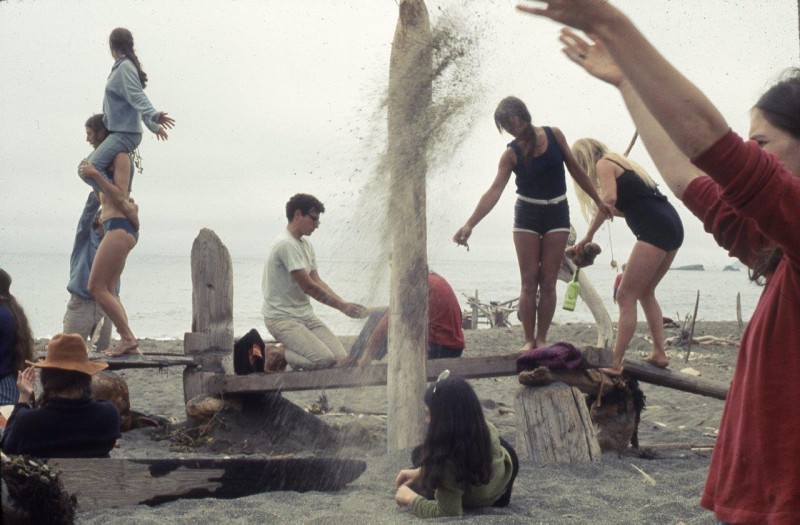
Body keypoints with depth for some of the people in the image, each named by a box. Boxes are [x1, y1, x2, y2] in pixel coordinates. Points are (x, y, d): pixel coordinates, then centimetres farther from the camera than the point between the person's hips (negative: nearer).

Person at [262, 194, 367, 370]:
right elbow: (308, 287, -19)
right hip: (282, 317, -9)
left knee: (342, 358, -6)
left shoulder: (306, 244, 14)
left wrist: (345, 304, -3)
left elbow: (318, 281, 11)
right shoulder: (286, 244, -18)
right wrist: (343, 306, -12)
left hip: (305, 315, 9)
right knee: (325, 360, -24)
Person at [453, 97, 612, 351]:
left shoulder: (554, 135, -5)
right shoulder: (511, 154, -10)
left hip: (557, 213, 1)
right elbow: (495, 191, -20)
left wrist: (598, 200, 11)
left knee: (548, 282, 0)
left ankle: (542, 339, 5)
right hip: (527, 214, -1)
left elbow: (575, 168, 7)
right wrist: (470, 224, -32)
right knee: (529, 282, -2)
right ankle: (529, 340, 4)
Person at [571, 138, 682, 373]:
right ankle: (659, 354, 20)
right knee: (645, 292, 22)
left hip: (655, 230, -9)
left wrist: (589, 235, -9)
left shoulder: (603, 164, 2)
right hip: (672, 225, 9)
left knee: (626, 297, -7)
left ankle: (615, 365, -11)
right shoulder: (621, 162, 28)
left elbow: (609, 199, -15)